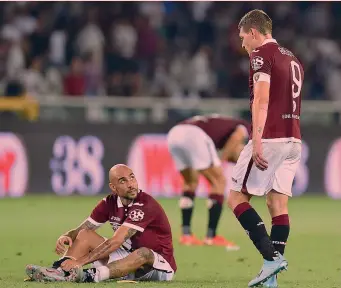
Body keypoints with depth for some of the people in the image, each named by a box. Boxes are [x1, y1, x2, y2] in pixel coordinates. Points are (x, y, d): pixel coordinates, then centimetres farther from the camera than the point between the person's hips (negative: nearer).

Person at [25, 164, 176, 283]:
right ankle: (61, 271, -28)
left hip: (160, 266, -7)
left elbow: (116, 242, -29)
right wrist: (66, 237, -21)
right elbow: (81, 229, 4)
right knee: (85, 235, -3)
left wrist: (79, 261, -33)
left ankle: (91, 276, -55)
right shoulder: (110, 203, 0)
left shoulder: (145, 204, -23)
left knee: (143, 253, -41)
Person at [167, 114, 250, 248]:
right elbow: (237, 136, -4)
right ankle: (211, 236, 6)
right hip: (195, 135, -8)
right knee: (219, 182, 8)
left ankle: (186, 235, 23)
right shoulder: (245, 126, 19)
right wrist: (222, 161, 2)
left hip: (173, 134, 8)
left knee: (191, 182, 27)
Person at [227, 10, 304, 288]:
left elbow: (261, 100, -17)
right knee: (278, 203, 5)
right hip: (293, 140, 8)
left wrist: (257, 141, -22)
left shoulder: (261, 54, -6)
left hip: (270, 139, -8)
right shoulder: (293, 59, 20)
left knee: (236, 197, -1)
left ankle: (271, 257, -15)